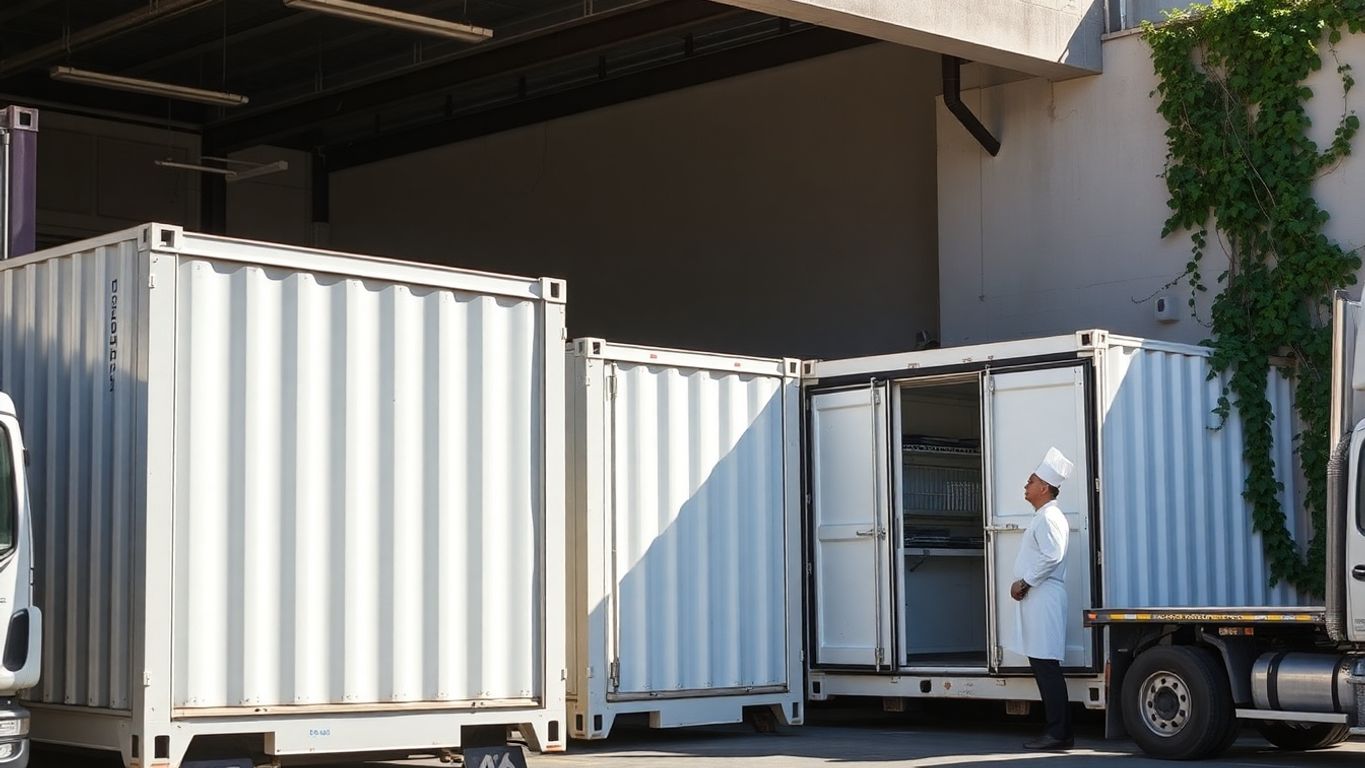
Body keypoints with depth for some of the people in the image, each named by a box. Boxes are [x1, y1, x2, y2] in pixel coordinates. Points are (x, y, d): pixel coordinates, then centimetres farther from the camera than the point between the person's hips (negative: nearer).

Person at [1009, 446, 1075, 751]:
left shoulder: (1049, 517, -11)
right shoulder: (1041, 517, 21)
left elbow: (1052, 556, -23)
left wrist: (1024, 582, -14)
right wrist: (1023, 584, 8)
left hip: (1044, 598, -11)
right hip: (1035, 599, 11)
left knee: (1046, 665, -10)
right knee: (1041, 665, 10)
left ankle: (1058, 733, -10)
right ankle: (1058, 731, 13)